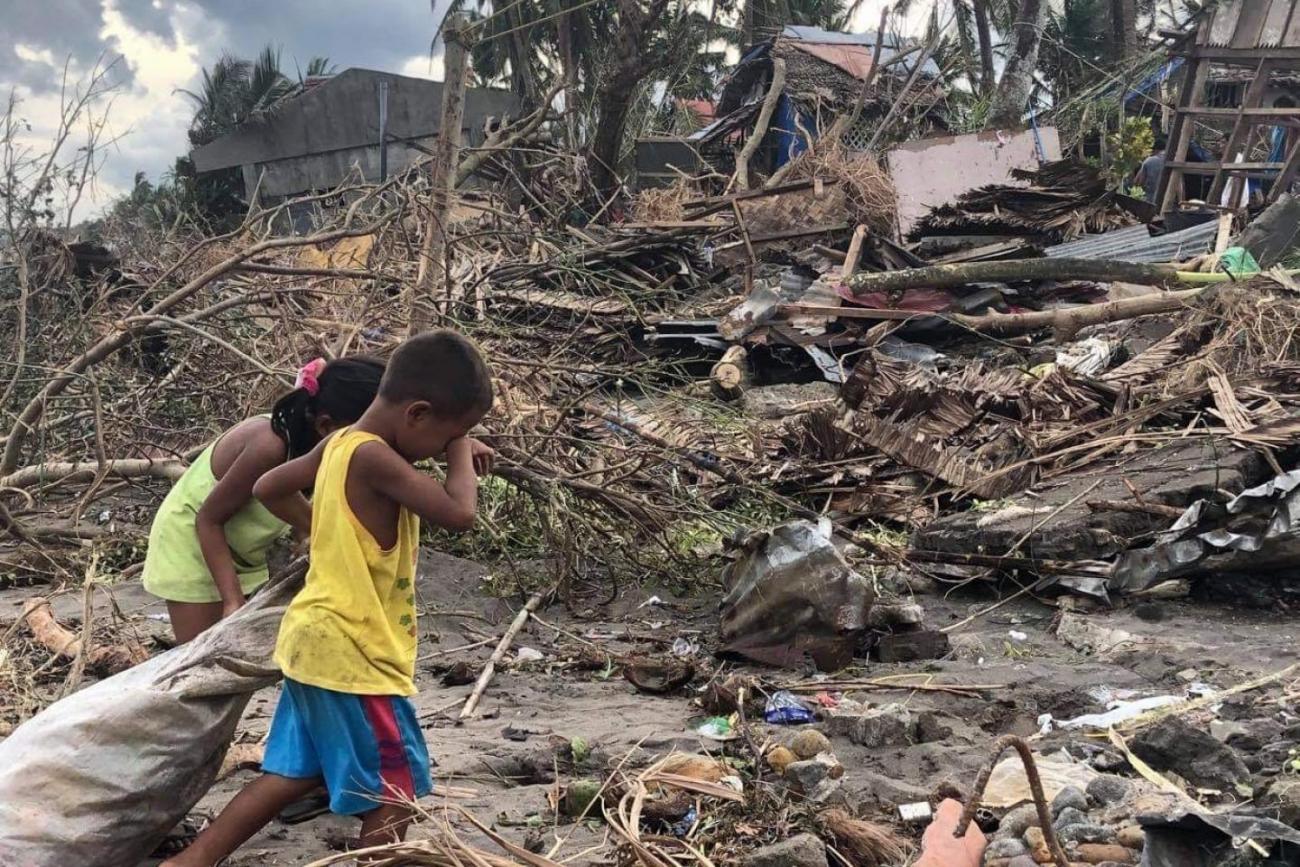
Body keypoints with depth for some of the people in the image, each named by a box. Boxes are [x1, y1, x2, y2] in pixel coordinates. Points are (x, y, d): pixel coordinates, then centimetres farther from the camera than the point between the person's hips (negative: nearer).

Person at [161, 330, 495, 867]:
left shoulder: (342, 444, 6)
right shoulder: (372, 457, -21)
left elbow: (269, 488, 19)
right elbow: (459, 513, -27)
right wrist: (460, 449, -10)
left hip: (319, 641, 9)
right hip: (351, 653, -9)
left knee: (295, 773, 20)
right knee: (396, 792, 3)